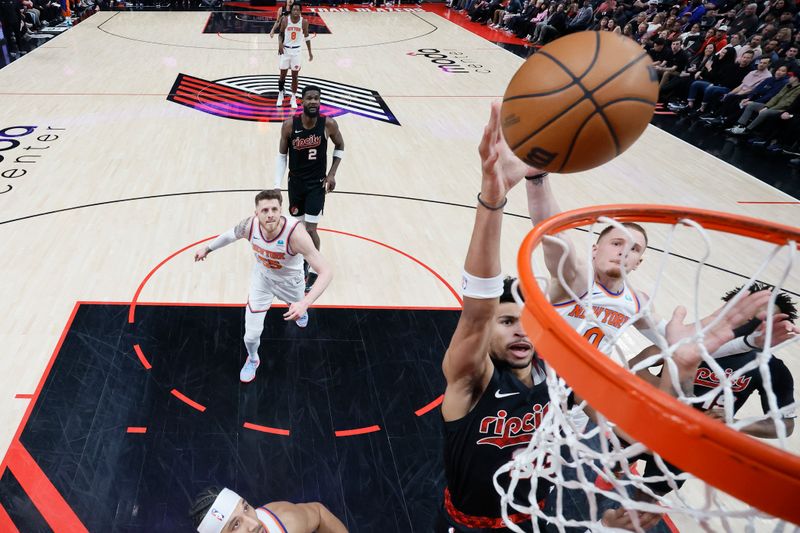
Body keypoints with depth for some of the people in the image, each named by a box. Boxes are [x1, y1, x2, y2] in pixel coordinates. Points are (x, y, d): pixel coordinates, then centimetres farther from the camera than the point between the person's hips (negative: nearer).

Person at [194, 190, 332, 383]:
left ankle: (301, 310, 73)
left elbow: (326, 272, -45)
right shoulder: (249, 225, -30)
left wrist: (305, 304, -55)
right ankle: (253, 360, 37)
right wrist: (208, 248, 11)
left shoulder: (295, 233, -43)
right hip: (261, 277, 1)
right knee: (251, 334, 0)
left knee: (297, 308, 32)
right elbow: (231, 234, -3)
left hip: (289, 281, -1)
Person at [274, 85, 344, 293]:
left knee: (310, 229, -5)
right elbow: (281, 155, -3)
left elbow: (340, 147, 4)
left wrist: (332, 174, -4)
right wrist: (277, 185, -10)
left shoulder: (328, 124, -15)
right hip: (296, 182, 2)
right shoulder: (289, 124, -13)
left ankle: (314, 269, 15)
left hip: (317, 183, -2)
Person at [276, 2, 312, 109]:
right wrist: (280, 44, -17)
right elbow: (280, 34, 2)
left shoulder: (304, 22, -8)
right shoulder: (285, 20, -9)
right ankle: (280, 94, 26)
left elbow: (306, 37, 4)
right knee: (283, 74, 6)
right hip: (285, 49, 0)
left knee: (294, 75, 5)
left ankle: (293, 98, 16)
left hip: (296, 50, 0)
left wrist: (310, 52, 5)